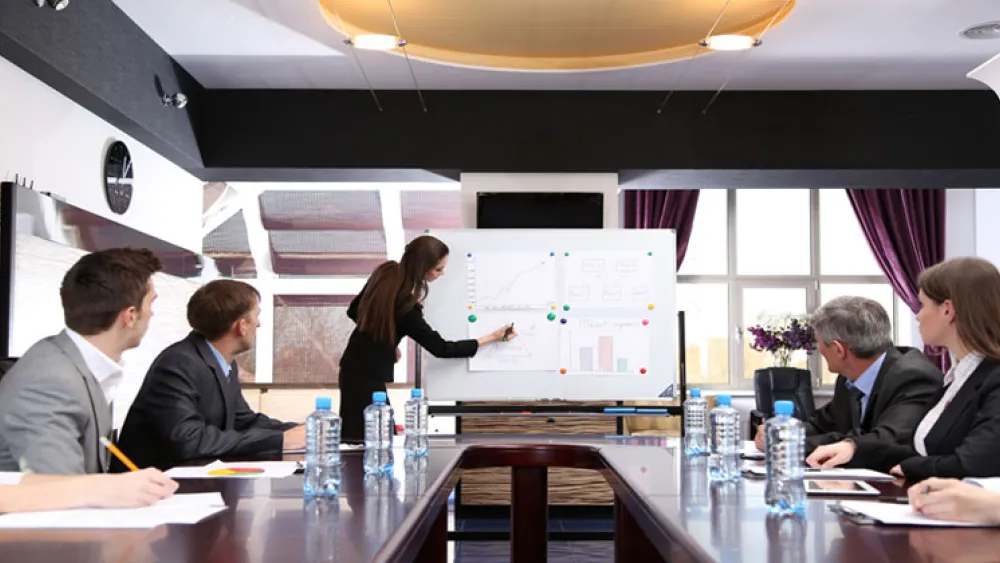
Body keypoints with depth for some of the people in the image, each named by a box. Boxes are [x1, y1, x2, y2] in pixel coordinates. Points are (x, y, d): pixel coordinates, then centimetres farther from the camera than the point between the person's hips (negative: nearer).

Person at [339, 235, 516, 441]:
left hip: (356, 368, 8)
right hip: (367, 377, -8)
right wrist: (491, 338, -9)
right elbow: (441, 348, -14)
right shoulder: (406, 308, -27)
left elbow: (354, 310, 9)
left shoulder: (386, 273, -6)